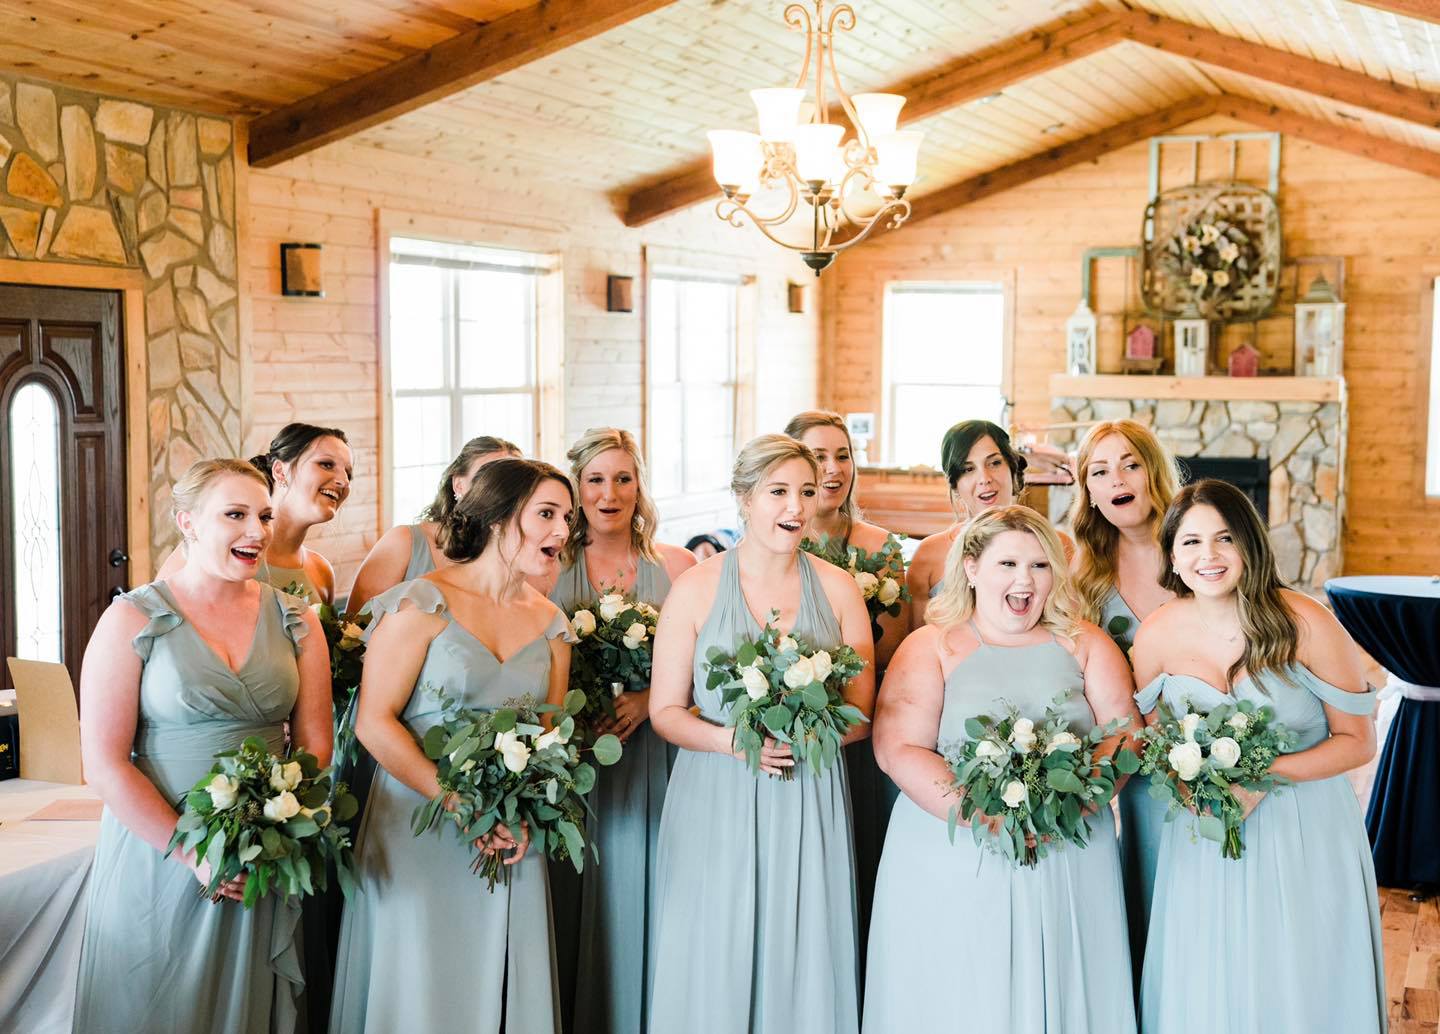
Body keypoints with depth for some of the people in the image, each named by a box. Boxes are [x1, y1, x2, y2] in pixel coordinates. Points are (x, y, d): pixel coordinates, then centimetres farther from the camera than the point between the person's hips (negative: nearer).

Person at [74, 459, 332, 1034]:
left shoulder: (294, 622, 4)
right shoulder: (133, 620, -6)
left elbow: (315, 746, 3)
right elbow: (104, 764, -11)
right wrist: (194, 854, -16)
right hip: (157, 855, -3)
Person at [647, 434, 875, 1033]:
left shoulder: (838, 590, 4)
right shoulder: (696, 588, -1)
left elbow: (863, 713, 5)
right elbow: (665, 710, 0)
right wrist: (731, 739, -18)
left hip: (809, 807, 2)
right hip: (716, 804, -1)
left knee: (803, 965, 6)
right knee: (713, 968, 3)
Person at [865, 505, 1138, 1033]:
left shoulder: (1085, 645, 10)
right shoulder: (931, 648, 2)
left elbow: (1124, 733, 1)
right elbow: (900, 750, -8)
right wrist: (982, 814, -20)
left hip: (1070, 863, 2)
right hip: (953, 867, -2)